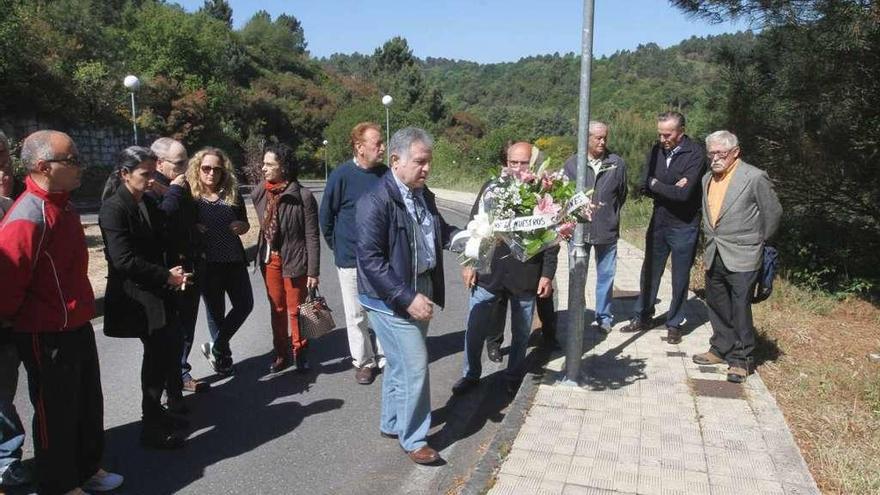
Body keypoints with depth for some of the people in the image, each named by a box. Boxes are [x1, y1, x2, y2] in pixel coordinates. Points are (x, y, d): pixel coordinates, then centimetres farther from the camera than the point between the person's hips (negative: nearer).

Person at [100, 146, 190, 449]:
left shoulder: (149, 203, 9)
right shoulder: (113, 209, -15)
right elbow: (124, 259, -20)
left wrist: (174, 272, -3)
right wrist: (167, 276, -15)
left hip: (157, 291, 8)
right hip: (136, 296, -8)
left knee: (168, 348, 11)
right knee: (159, 355, -3)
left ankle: (156, 414, 28)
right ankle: (151, 428, 12)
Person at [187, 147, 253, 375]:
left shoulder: (232, 195, 3)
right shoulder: (190, 196, -6)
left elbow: (244, 224, 13)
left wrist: (242, 225, -10)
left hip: (234, 261, 3)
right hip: (207, 264, -3)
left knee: (245, 304, 4)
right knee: (216, 312, 9)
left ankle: (216, 347, 20)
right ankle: (223, 357, 26)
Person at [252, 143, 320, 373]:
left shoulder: (303, 196, -16)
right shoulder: (259, 193, -1)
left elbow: (312, 237, -13)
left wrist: (313, 272, -14)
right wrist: (262, 253, 11)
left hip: (294, 259, -4)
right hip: (269, 259, 5)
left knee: (296, 310, 6)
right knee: (277, 309, 14)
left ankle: (300, 353, 25)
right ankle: (281, 354, 28)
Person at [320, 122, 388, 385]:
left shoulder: (386, 174, -3)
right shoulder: (341, 175, -14)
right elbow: (326, 216, -3)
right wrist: (338, 247, 5)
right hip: (352, 260, -3)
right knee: (356, 315, 9)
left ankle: (385, 357, 26)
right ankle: (363, 361, 25)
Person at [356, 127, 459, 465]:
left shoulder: (424, 195, 5)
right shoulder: (375, 201, -20)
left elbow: (441, 232, 19)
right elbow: (370, 259, -23)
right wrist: (407, 298, -25)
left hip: (420, 290, 8)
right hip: (391, 299, -8)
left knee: (400, 363, 20)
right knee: (414, 367, -3)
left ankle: (391, 424, 37)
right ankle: (413, 439, 16)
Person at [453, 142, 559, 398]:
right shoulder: (491, 188, 0)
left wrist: (547, 274, -5)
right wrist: (469, 263, 1)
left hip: (526, 277, -1)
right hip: (489, 274, 1)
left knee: (521, 333, 14)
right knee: (474, 329, 7)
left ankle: (513, 376, 35)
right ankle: (471, 374, 27)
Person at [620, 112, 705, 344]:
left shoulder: (695, 155, -15)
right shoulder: (657, 150, 1)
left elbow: (684, 194, -24)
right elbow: (645, 187, -2)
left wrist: (656, 184, -12)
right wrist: (670, 190, -17)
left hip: (683, 226, -5)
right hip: (658, 222, 5)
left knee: (680, 278, 8)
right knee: (649, 272, 14)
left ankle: (674, 324, 23)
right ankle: (643, 317, 29)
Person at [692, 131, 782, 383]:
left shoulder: (755, 178, -11)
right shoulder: (708, 179, 10)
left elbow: (772, 213, -4)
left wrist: (758, 244, 4)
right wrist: (711, 239, 14)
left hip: (741, 258, -6)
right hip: (714, 256, 7)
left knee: (740, 309, 0)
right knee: (717, 306, 16)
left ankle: (741, 359, 12)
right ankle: (721, 348, 31)